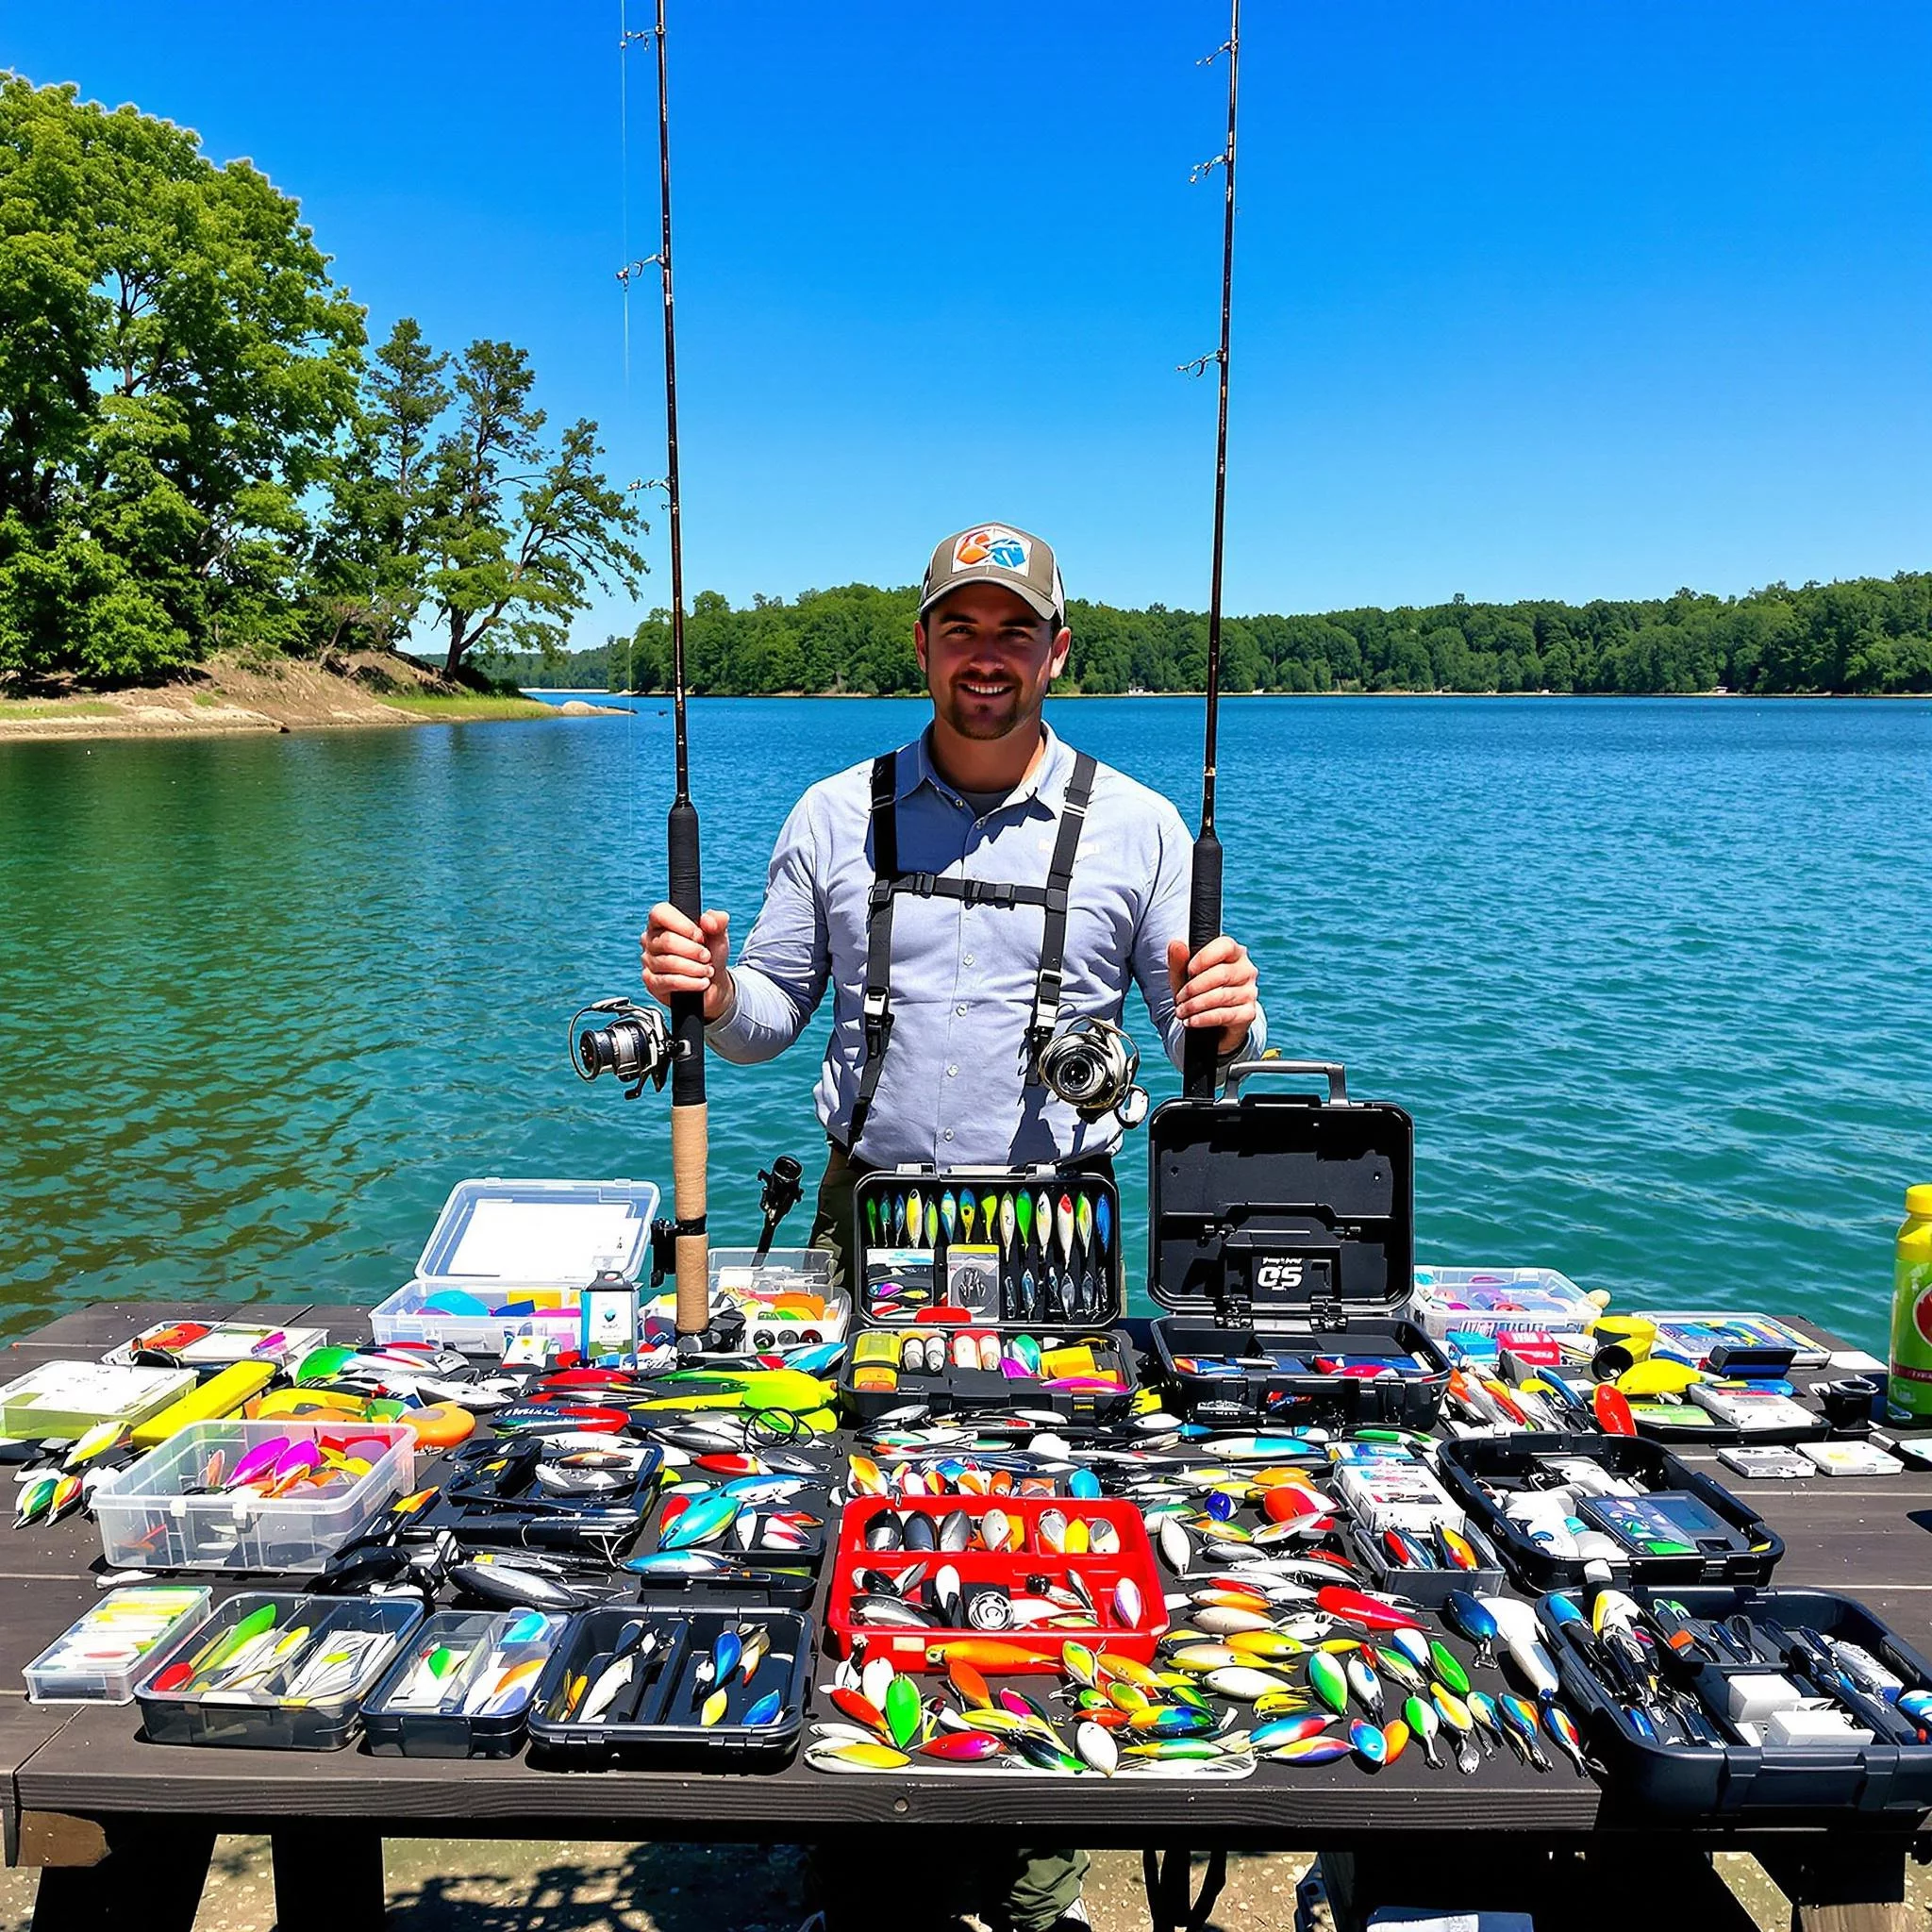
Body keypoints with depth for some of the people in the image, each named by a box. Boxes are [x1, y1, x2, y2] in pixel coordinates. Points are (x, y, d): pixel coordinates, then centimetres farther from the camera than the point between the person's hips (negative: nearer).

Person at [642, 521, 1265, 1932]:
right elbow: (775, 1013, 11)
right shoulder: (836, 815, 6)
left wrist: (1226, 1026, -18)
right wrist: (709, 990, -10)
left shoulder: (1136, 824, 2)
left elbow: (1203, 1041, 4)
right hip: (866, 1227, 2)